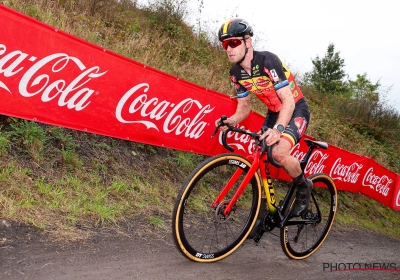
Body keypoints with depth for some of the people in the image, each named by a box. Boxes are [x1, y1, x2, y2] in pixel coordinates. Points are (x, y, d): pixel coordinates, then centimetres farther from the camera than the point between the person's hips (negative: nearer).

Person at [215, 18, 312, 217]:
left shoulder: (268, 61, -26)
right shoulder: (236, 73, -5)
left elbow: (288, 100, -29)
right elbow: (244, 106, 4)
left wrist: (278, 128, -46)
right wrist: (231, 121, -19)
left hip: (296, 109, -7)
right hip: (274, 112, 7)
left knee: (279, 152, -29)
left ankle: (304, 187, -1)